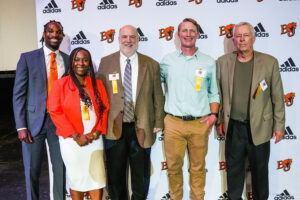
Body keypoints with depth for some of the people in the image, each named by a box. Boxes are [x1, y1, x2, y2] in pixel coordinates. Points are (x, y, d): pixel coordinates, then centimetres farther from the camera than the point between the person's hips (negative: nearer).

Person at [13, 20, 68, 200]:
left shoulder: (68, 60, 7)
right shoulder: (28, 58, 0)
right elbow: (19, 94, -2)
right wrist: (21, 126, -9)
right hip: (35, 121, -2)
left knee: (61, 169, 10)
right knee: (32, 170, 9)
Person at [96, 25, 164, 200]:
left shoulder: (151, 65, 2)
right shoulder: (106, 62, 1)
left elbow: (158, 96, 4)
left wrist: (158, 122, 0)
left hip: (141, 128, 0)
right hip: (114, 128, 0)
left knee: (141, 175, 15)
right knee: (115, 175, 14)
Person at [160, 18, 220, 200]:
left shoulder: (209, 62, 7)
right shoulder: (167, 61, 7)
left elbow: (214, 93, 12)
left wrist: (213, 114, -2)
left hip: (200, 123, 0)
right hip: (174, 122, 0)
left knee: (198, 166, 9)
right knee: (174, 166, 7)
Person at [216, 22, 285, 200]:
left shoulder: (269, 62, -4)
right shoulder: (223, 62, 1)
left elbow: (278, 97, -1)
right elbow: (218, 94, 6)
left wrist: (279, 125, -1)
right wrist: (220, 119, 6)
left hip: (259, 127, -1)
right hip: (233, 127, 2)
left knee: (260, 168, 13)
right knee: (234, 167, 16)